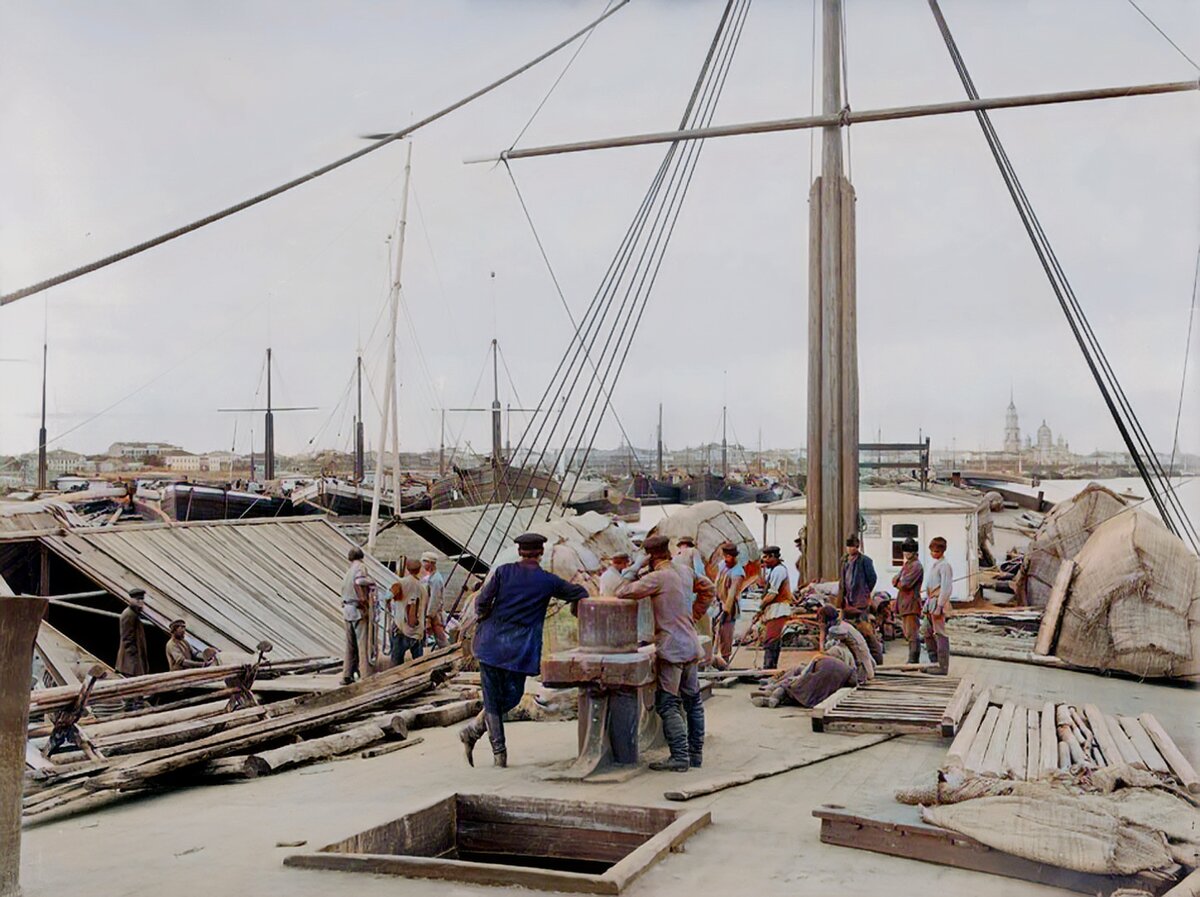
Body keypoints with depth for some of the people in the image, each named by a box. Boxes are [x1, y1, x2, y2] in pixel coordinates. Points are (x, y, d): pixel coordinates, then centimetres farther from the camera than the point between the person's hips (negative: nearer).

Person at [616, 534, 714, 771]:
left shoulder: (658, 577, -14)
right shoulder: (685, 572, 9)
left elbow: (623, 593, -15)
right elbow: (707, 587, 26)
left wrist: (635, 580, 5)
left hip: (671, 648, -8)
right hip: (691, 645, 8)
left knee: (668, 704, -5)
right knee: (693, 701, 14)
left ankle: (680, 756, -9)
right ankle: (695, 753, 20)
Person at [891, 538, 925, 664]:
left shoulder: (916, 566, -12)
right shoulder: (906, 565, 20)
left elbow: (905, 584, -19)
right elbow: (895, 580, 17)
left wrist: (898, 582, 1)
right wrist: (900, 582, -4)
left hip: (911, 603, -10)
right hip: (904, 603, 10)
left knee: (912, 634, -10)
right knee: (907, 633, 15)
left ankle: (913, 661, -9)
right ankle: (913, 660, 24)